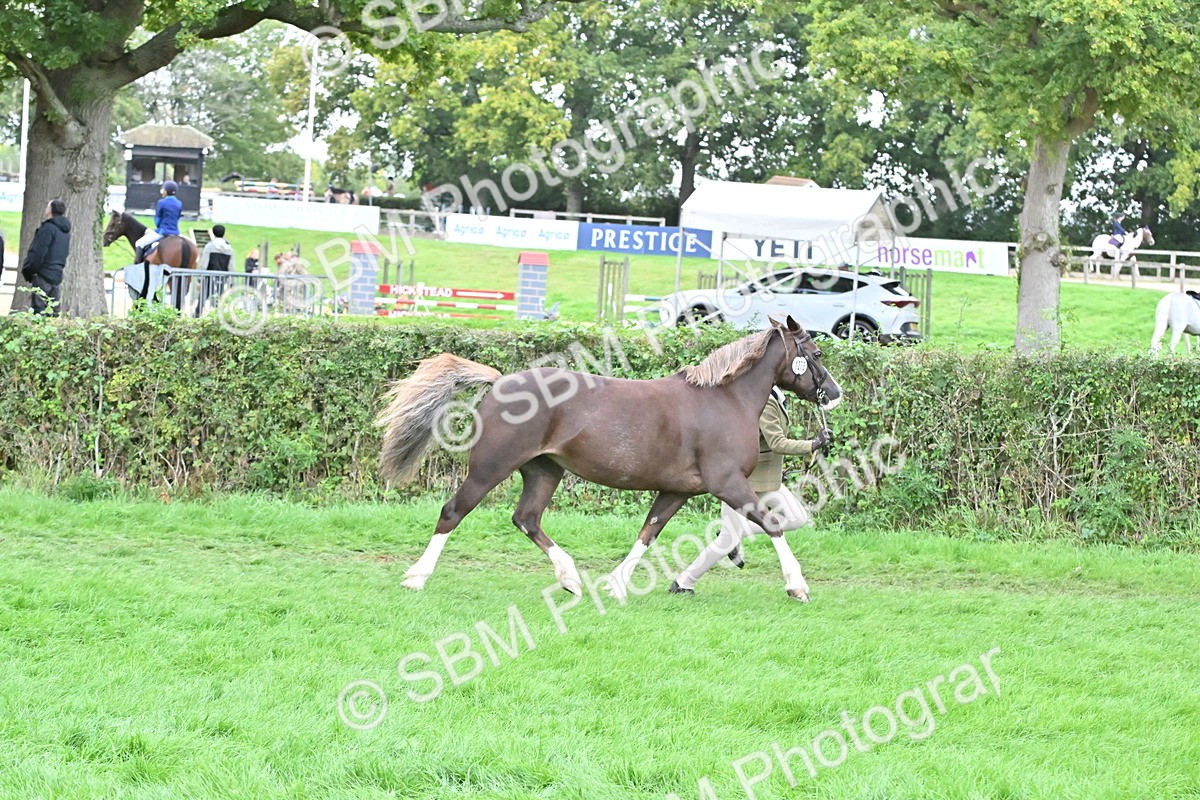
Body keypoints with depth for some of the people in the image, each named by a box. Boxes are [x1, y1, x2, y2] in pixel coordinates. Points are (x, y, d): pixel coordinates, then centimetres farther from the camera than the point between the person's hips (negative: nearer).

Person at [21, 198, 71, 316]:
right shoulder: (66, 231, 14)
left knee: (38, 310, -10)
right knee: (53, 311, 10)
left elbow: (38, 253, -16)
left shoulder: (48, 228, -12)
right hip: (57, 275, 8)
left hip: (43, 275, -8)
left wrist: (28, 271, -5)